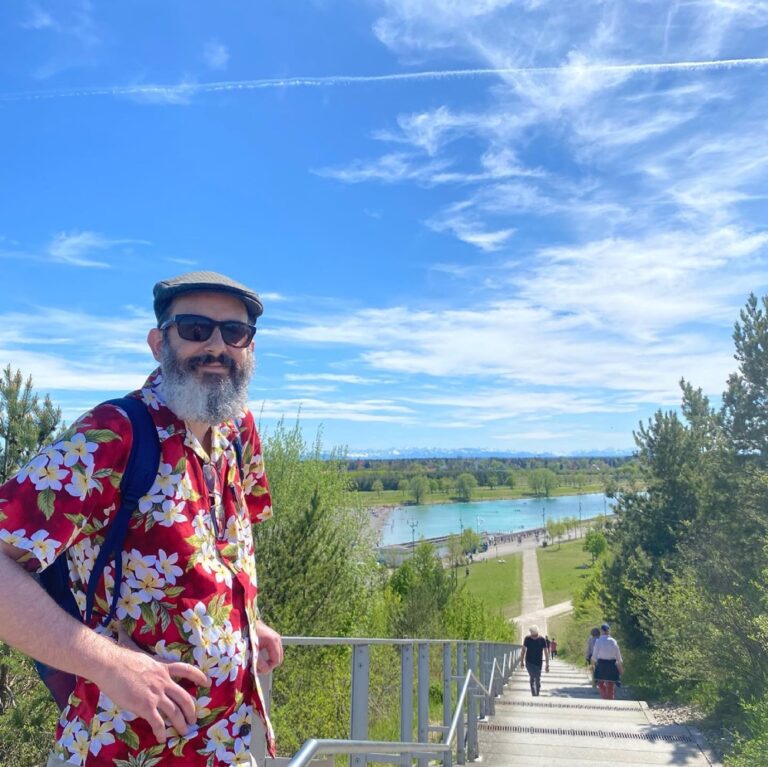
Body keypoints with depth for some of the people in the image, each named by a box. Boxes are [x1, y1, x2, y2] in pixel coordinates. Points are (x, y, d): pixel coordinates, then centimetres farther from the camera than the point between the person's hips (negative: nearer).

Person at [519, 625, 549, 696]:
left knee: (538, 680, 7)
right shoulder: (527, 639, -6)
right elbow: (523, 650, 5)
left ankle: (537, 694, 22)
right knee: (532, 678, -13)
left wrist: (547, 665, -6)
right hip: (529, 662, -1)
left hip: (538, 663, 1)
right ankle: (534, 694, -10)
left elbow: (546, 652, -4)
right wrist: (522, 661, 8)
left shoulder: (542, 639, -8)